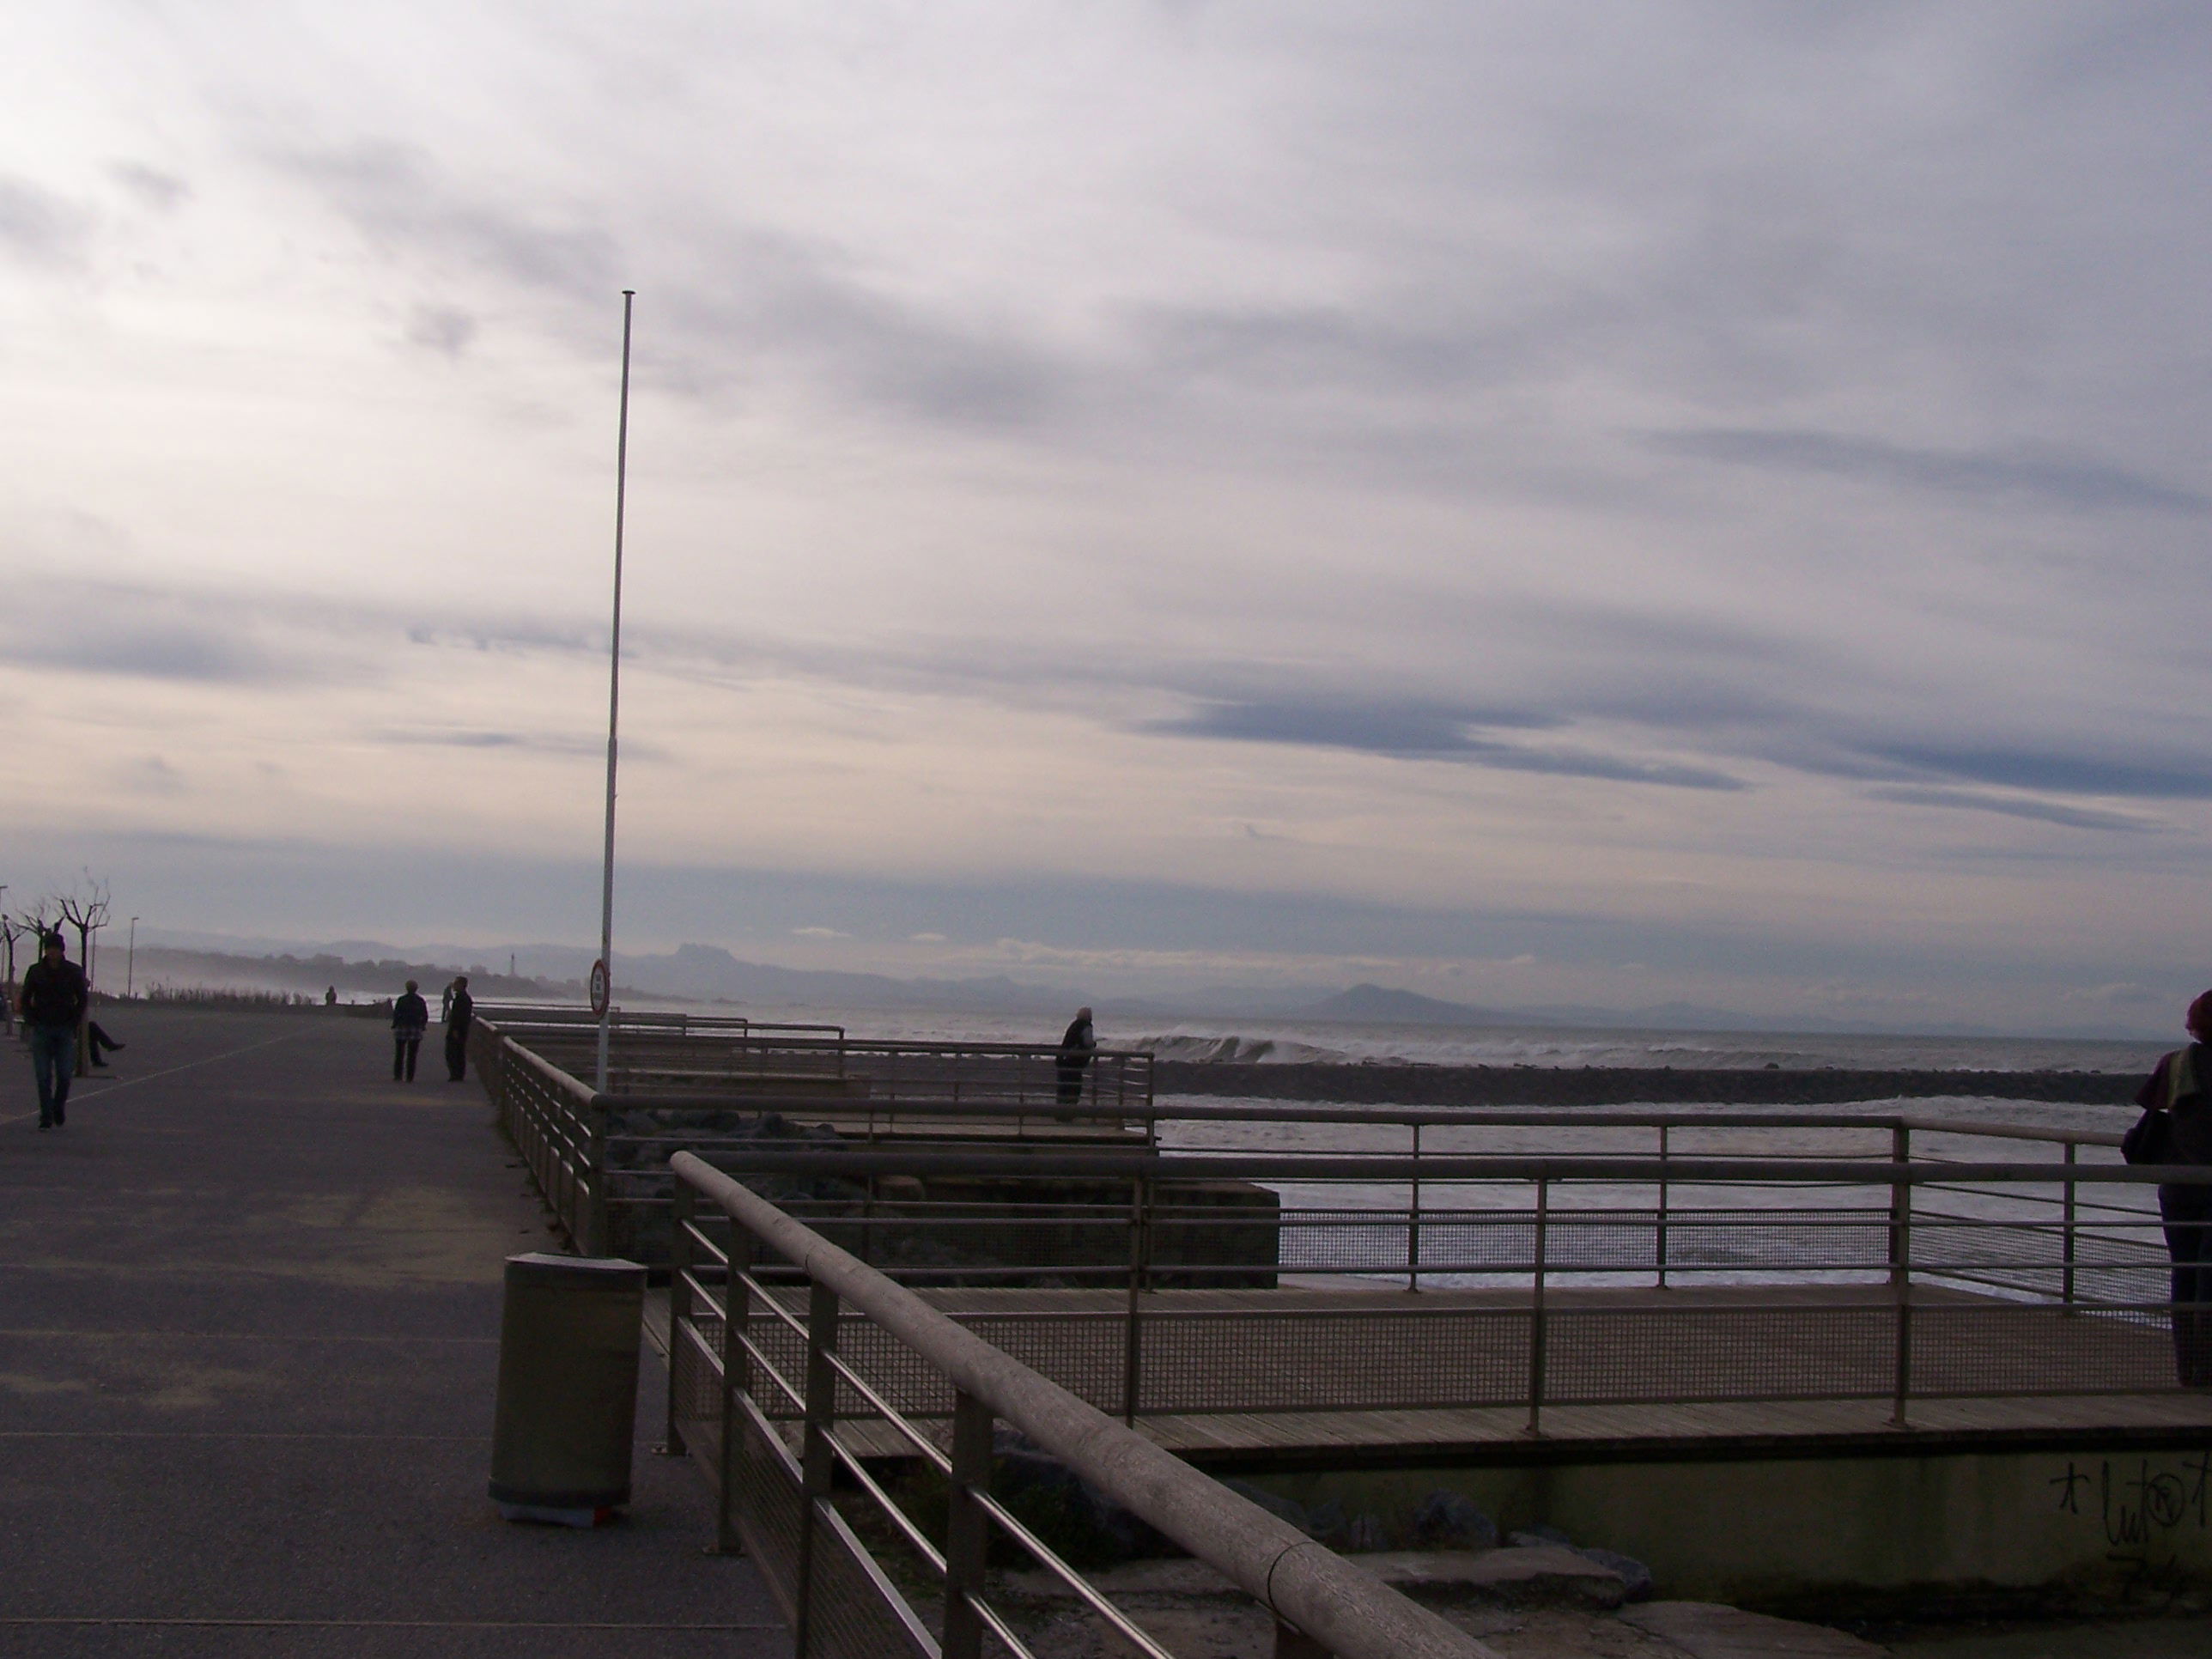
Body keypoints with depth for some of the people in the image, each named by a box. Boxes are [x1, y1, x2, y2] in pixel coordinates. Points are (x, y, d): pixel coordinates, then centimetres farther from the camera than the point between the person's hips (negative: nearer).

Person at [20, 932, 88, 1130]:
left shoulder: (74, 971, 2)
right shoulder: (35, 971, 3)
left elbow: (83, 1000, 7)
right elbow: (25, 1000, 9)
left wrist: (73, 1024, -1)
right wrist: (31, 1022, -3)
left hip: (65, 1030, 0)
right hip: (41, 1030, 0)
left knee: (65, 1074, -6)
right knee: (43, 1076, -4)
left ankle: (59, 1108, 18)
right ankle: (46, 1118, 2)